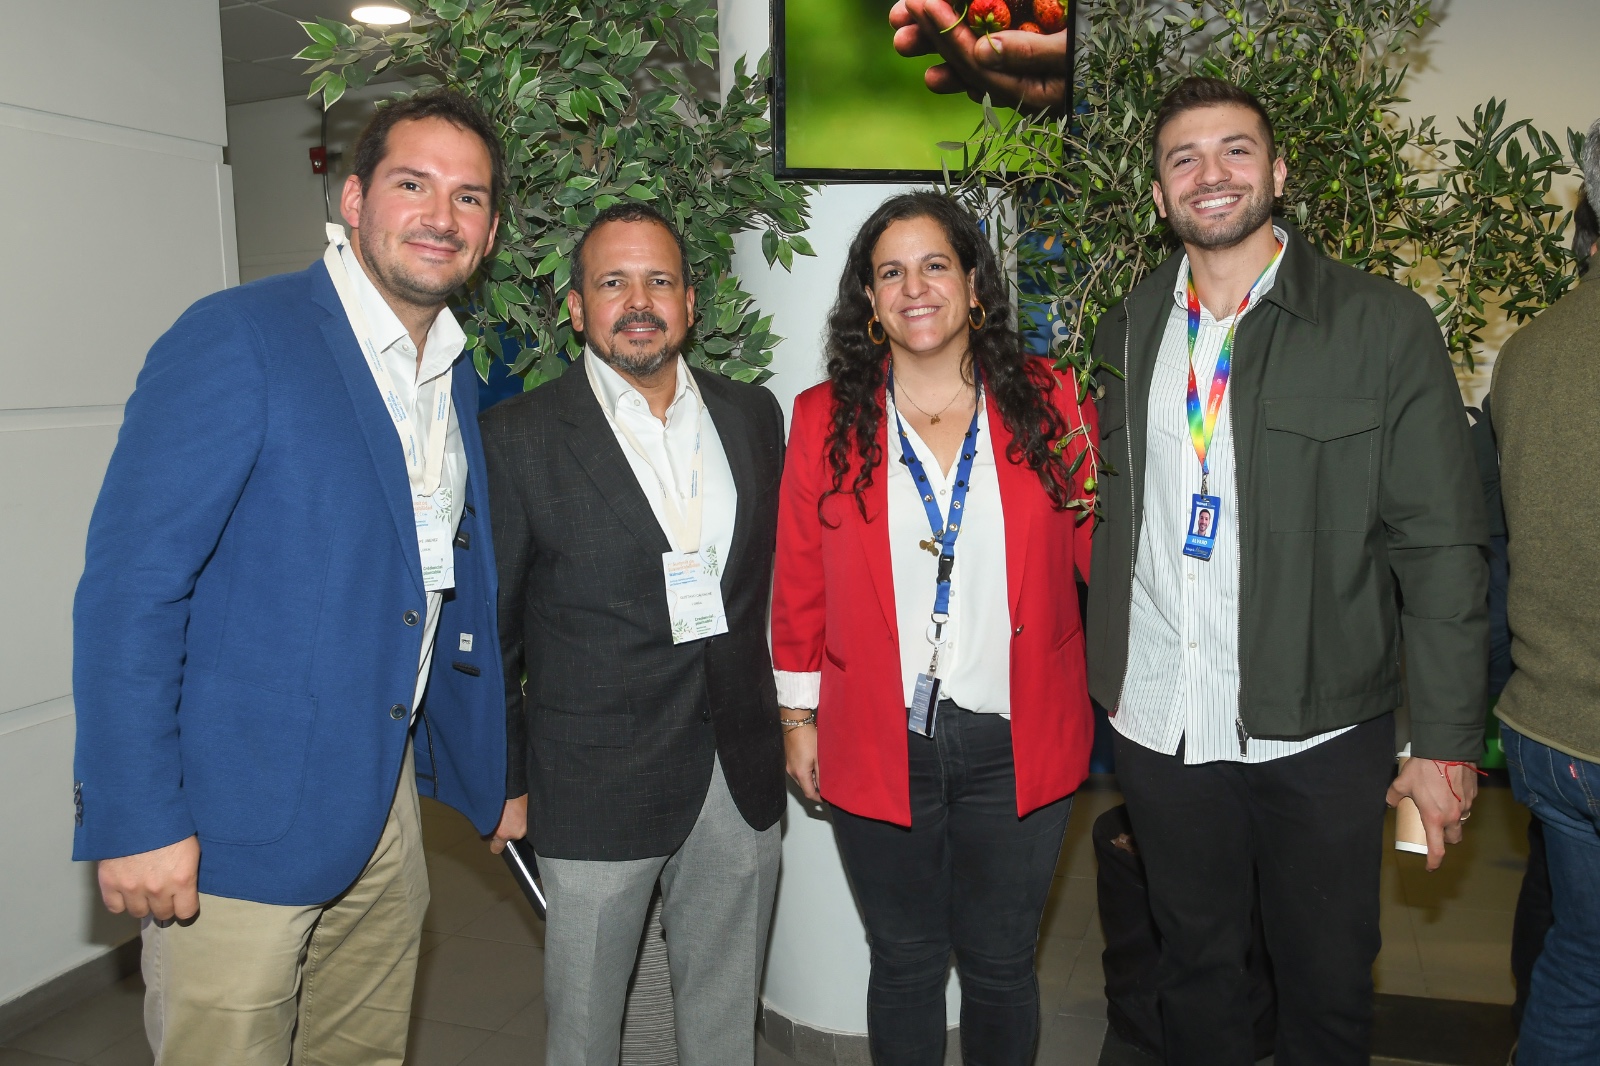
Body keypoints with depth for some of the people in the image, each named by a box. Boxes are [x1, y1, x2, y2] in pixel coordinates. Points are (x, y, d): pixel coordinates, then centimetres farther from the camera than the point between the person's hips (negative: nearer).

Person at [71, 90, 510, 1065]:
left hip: (384, 801, 7)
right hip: (235, 826, -6)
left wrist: (488, 773, 15)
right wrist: (137, 819, -19)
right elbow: (129, 582, -17)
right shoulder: (237, 338, -13)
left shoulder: (458, 376, 8)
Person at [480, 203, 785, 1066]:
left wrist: (783, 720, 8)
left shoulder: (752, 414, 5)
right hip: (594, 793, -3)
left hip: (740, 778, 4)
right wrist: (503, 783, -2)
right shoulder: (519, 436, -8)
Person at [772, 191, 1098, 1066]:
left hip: (1019, 744, 0)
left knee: (1000, 962, 18)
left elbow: (1100, 550, 1)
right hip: (879, 746, 0)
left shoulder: (1046, 401, -1)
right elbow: (800, 582, 2)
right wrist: (799, 714, 4)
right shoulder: (826, 418, -1)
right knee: (905, 962, 18)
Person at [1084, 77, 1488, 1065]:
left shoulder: (1384, 324, -6)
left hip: (1320, 727, -2)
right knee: (1195, 966, 20)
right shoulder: (1126, 332, 5)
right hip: (1158, 723, 3)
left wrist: (1449, 742, -9)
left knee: (1330, 984, 16)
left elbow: (1442, 546, -7)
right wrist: (1096, 681, 6)